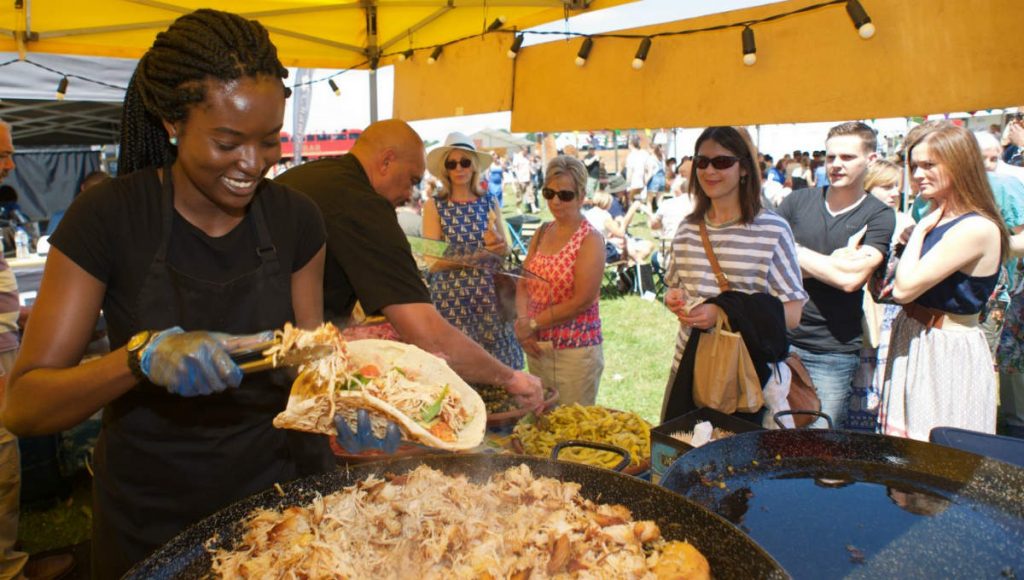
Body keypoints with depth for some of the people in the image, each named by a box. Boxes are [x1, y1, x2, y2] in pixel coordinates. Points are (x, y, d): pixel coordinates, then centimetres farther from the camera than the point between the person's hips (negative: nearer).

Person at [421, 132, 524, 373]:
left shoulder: (490, 203, 8)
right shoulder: (434, 206, 0)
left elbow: (506, 250, 9)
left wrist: (499, 246, -16)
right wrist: (481, 253, -19)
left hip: (490, 295, 2)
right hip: (451, 296, -2)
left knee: (498, 361, 1)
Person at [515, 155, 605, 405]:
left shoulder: (590, 239, -10)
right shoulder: (542, 233, 8)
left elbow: (582, 300, -18)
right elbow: (523, 285, 10)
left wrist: (534, 323, -13)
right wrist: (522, 322, -7)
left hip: (576, 351, -6)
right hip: (537, 348, 6)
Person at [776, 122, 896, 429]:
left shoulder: (880, 216, -1)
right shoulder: (797, 201, 6)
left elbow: (851, 278, -15)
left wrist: (796, 251, -5)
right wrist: (832, 263, -12)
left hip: (834, 352, -2)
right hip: (781, 337, 2)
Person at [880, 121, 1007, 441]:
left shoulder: (977, 228, -19)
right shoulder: (937, 220, 8)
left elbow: (905, 288, -22)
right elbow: (889, 289, 11)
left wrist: (919, 230, -12)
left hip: (948, 354, -8)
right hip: (913, 343, 8)